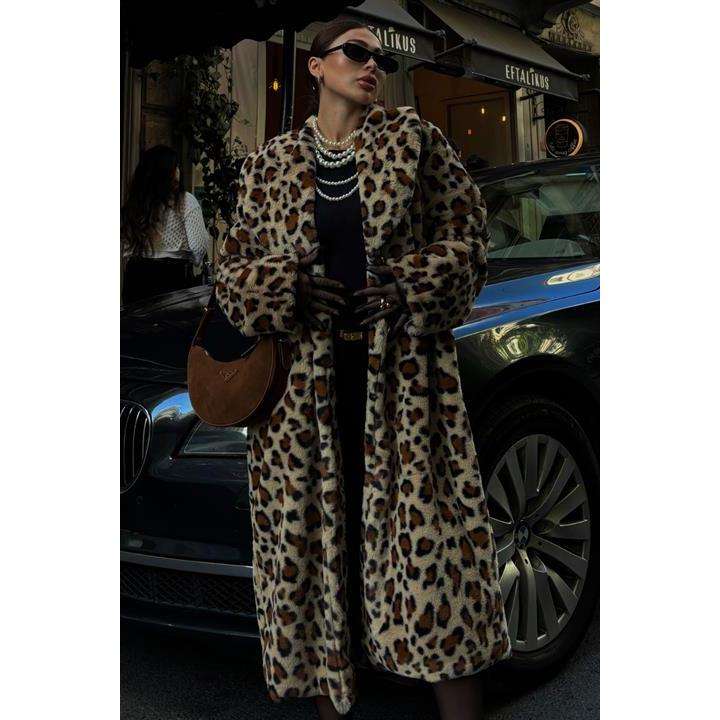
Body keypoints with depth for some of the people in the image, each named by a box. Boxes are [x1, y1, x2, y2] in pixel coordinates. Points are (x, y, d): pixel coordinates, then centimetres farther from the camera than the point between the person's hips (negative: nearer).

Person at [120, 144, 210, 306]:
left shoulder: (132, 204, 5)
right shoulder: (185, 201, -7)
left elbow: (125, 250, 9)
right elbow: (199, 247, -10)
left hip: (135, 276, 4)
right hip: (174, 277, -4)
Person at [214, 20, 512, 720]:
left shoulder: (414, 138, 9)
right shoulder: (269, 164, 12)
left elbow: (464, 240, 6)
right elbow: (233, 269, 10)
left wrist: (407, 290, -10)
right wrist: (288, 288, -10)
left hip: (404, 373, -1)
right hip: (305, 379, 2)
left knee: (429, 534, -5)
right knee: (314, 534, 6)